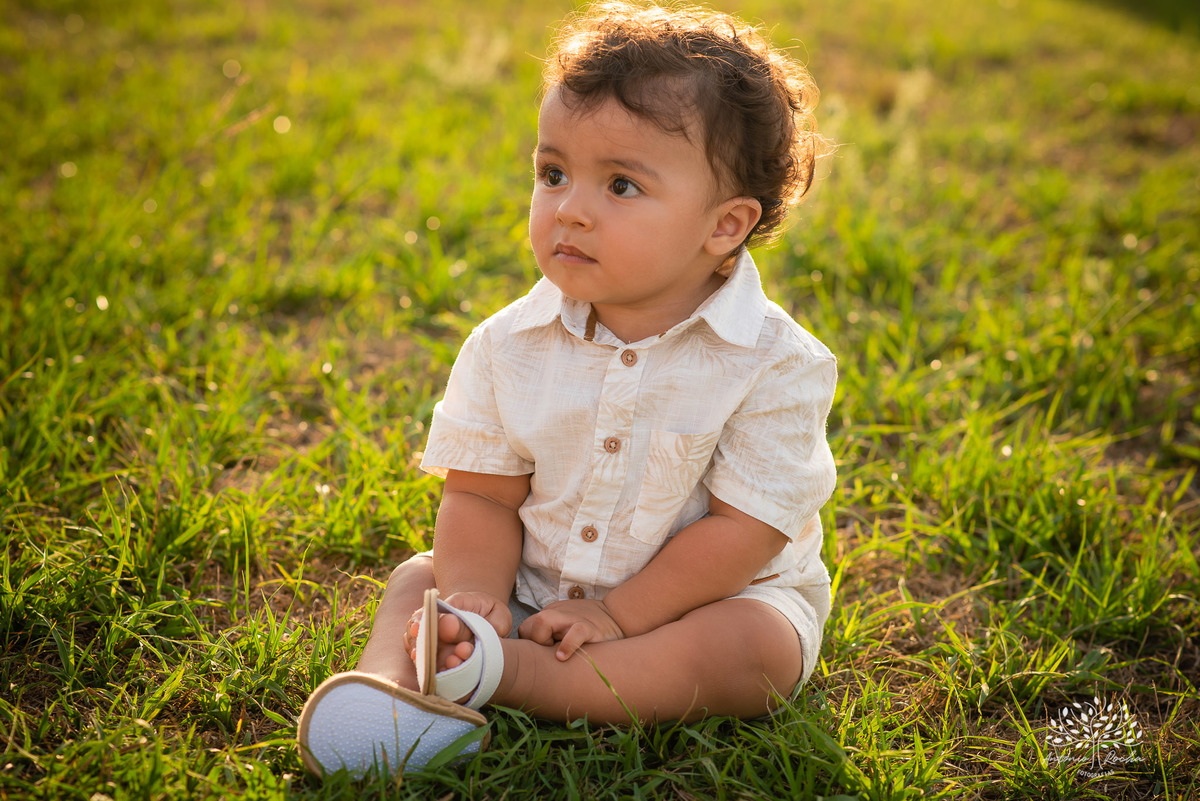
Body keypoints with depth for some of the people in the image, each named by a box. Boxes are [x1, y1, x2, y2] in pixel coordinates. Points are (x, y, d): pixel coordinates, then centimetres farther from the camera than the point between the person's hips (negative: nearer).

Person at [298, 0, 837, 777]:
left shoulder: (774, 364, -18)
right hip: (536, 590, 4)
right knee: (421, 577, -5)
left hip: (704, 599, -3)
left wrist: (618, 613, -21)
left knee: (759, 649, -30)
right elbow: (482, 494, -4)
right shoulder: (509, 346, -7)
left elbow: (745, 530, -19)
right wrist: (476, 598, -22)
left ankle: (501, 673, -30)